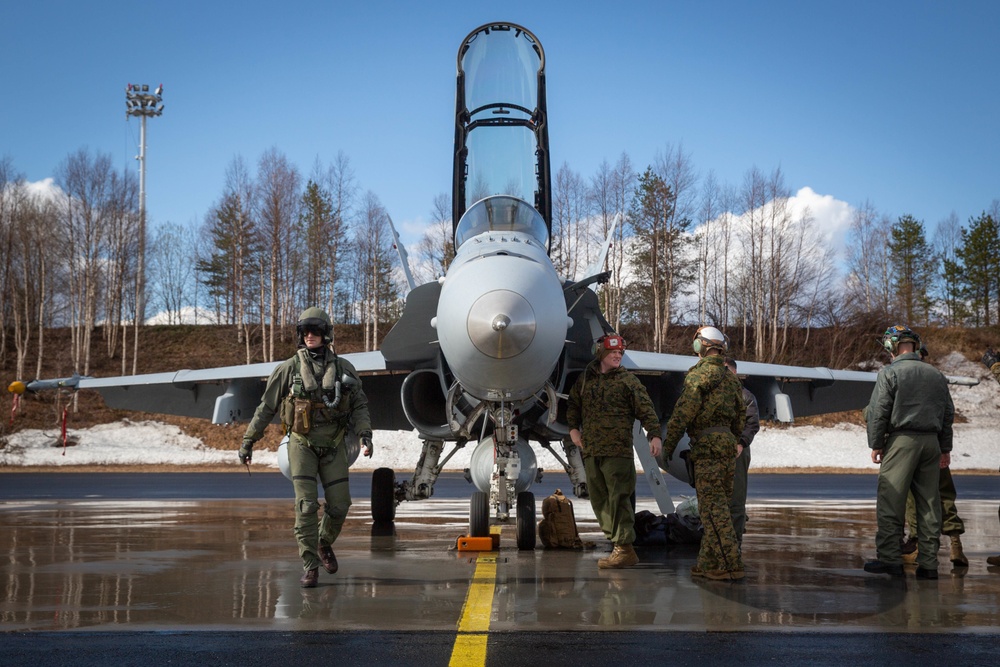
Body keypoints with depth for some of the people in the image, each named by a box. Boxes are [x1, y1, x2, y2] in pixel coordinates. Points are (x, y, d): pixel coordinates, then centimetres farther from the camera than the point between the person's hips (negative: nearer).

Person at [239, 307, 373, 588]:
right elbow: (266, 408, 3)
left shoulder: (344, 368, 2)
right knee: (306, 505, -9)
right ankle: (310, 567, -2)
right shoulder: (288, 369, -2)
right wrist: (248, 442, 3)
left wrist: (365, 434, -11)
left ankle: (325, 543, 34)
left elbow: (359, 405, 5)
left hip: (333, 447, 2)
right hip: (302, 445, -2)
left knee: (339, 505, 3)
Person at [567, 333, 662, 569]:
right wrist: (573, 428, 15)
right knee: (599, 500, 8)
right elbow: (573, 405, 27)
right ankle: (618, 543, 17)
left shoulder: (627, 380, 0)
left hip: (618, 450, -6)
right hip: (590, 450, 6)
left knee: (618, 498, -10)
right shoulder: (585, 379, 13)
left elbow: (646, 409, -4)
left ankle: (624, 548, -7)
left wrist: (654, 435, -14)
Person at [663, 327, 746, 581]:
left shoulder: (700, 374, -8)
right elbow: (740, 419, 21)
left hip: (707, 446, -8)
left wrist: (668, 445, -4)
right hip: (727, 445, 8)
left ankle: (730, 564, -11)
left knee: (713, 508, -8)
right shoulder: (732, 379, 17)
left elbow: (683, 414, -11)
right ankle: (709, 562, 17)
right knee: (716, 506, 12)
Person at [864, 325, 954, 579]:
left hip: (901, 441, -6)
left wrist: (876, 444, -1)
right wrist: (945, 448, 22)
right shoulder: (936, 375, 14)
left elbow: (878, 411, -8)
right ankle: (928, 563, 7)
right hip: (931, 441, 6)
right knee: (929, 504, 7)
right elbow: (948, 413, 17)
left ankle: (890, 559, -6)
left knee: (890, 502, -3)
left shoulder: (890, 373, -4)